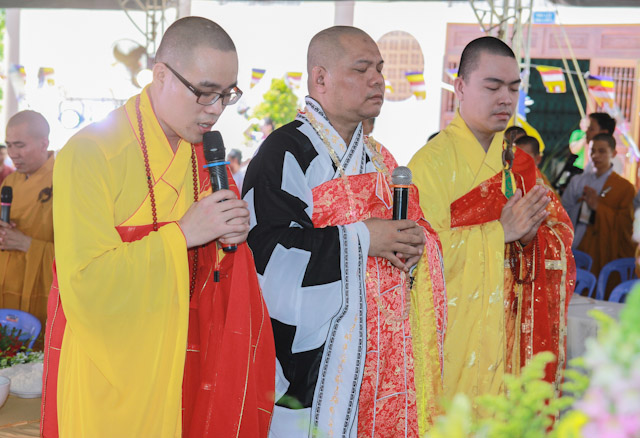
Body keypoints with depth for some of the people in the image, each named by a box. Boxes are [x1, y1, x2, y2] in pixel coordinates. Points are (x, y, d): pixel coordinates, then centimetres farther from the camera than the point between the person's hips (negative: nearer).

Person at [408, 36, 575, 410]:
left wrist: (530, 236, -13)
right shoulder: (431, 162, -8)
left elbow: (562, 235, 8)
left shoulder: (518, 164, 11)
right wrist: (499, 231, -19)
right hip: (454, 336, -5)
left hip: (510, 335, 5)